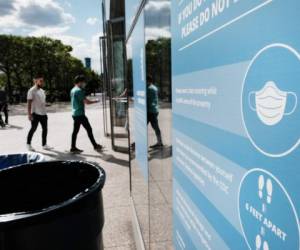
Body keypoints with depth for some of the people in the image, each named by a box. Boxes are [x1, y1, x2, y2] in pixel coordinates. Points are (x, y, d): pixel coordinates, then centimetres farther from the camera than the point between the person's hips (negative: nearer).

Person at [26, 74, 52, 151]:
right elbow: (29, 103, -14)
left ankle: (44, 145, 16)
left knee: (45, 128, 8)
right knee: (33, 129, 1)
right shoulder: (32, 91, -9)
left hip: (43, 113, 8)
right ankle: (28, 144, 17)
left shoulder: (42, 91, 15)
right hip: (35, 113, -7)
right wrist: (29, 114, -19)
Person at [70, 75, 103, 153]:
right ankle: (95, 146, 8)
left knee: (75, 130, 10)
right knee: (89, 129, 0)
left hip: (75, 114, 9)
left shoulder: (73, 90, 15)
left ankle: (73, 148, 13)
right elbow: (86, 102, -18)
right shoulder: (79, 90, -15)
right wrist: (95, 101, -5)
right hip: (80, 114, -9)